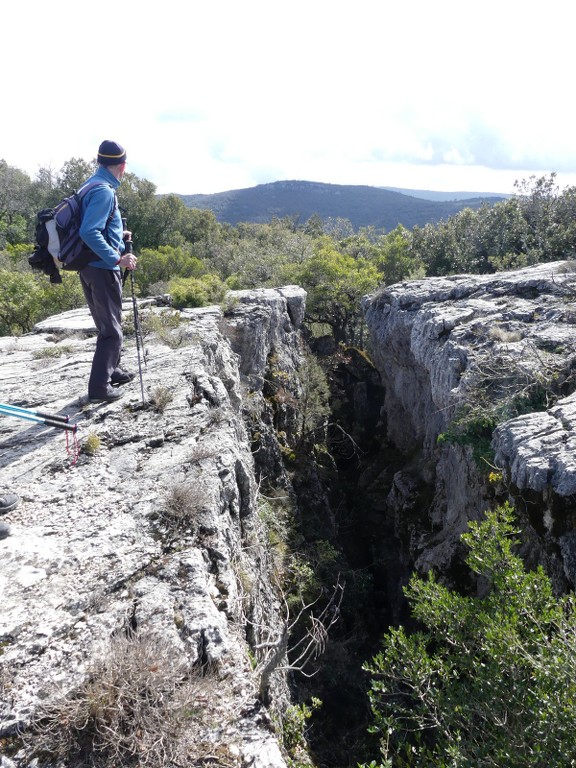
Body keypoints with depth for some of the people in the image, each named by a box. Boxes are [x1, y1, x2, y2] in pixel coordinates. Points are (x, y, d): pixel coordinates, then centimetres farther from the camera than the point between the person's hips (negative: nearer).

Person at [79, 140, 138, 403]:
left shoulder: (94, 185, 13)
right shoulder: (104, 191, -17)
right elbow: (89, 232, -27)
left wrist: (118, 235, 25)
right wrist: (116, 258, -26)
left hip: (92, 266, 10)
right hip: (102, 269, -10)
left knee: (109, 323, 21)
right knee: (111, 330, -2)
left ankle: (113, 371, 35)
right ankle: (99, 387, 2)